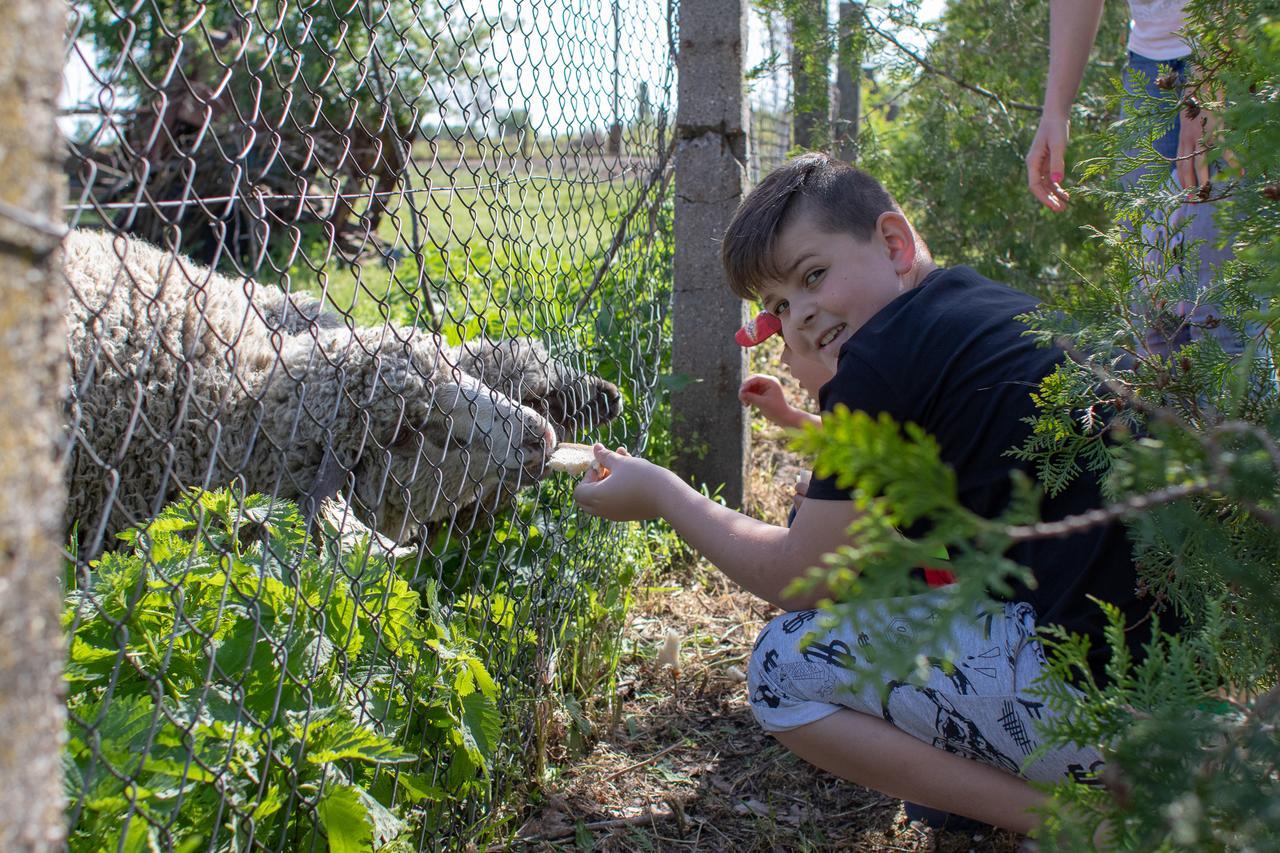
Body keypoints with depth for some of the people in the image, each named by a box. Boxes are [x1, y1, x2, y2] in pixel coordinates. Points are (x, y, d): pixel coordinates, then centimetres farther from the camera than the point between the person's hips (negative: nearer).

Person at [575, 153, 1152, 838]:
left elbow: (800, 580, -6)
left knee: (785, 666, -4)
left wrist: (662, 493, 5)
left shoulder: (882, 354, -14)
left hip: (1105, 694, -10)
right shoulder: (985, 304, 13)